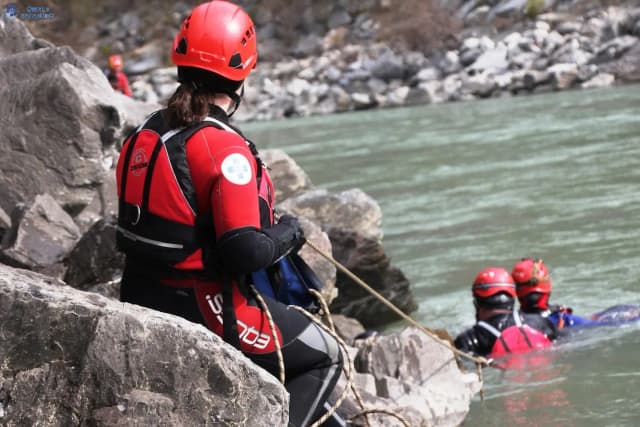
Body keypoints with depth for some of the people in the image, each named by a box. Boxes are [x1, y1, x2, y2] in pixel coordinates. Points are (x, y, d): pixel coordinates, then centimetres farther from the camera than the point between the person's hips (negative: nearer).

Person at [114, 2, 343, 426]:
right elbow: (245, 251, -28)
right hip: (203, 311, -8)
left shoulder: (143, 136, 1)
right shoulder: (224, 148, -23)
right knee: (325, 358, 10)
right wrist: (288, 234, -7)